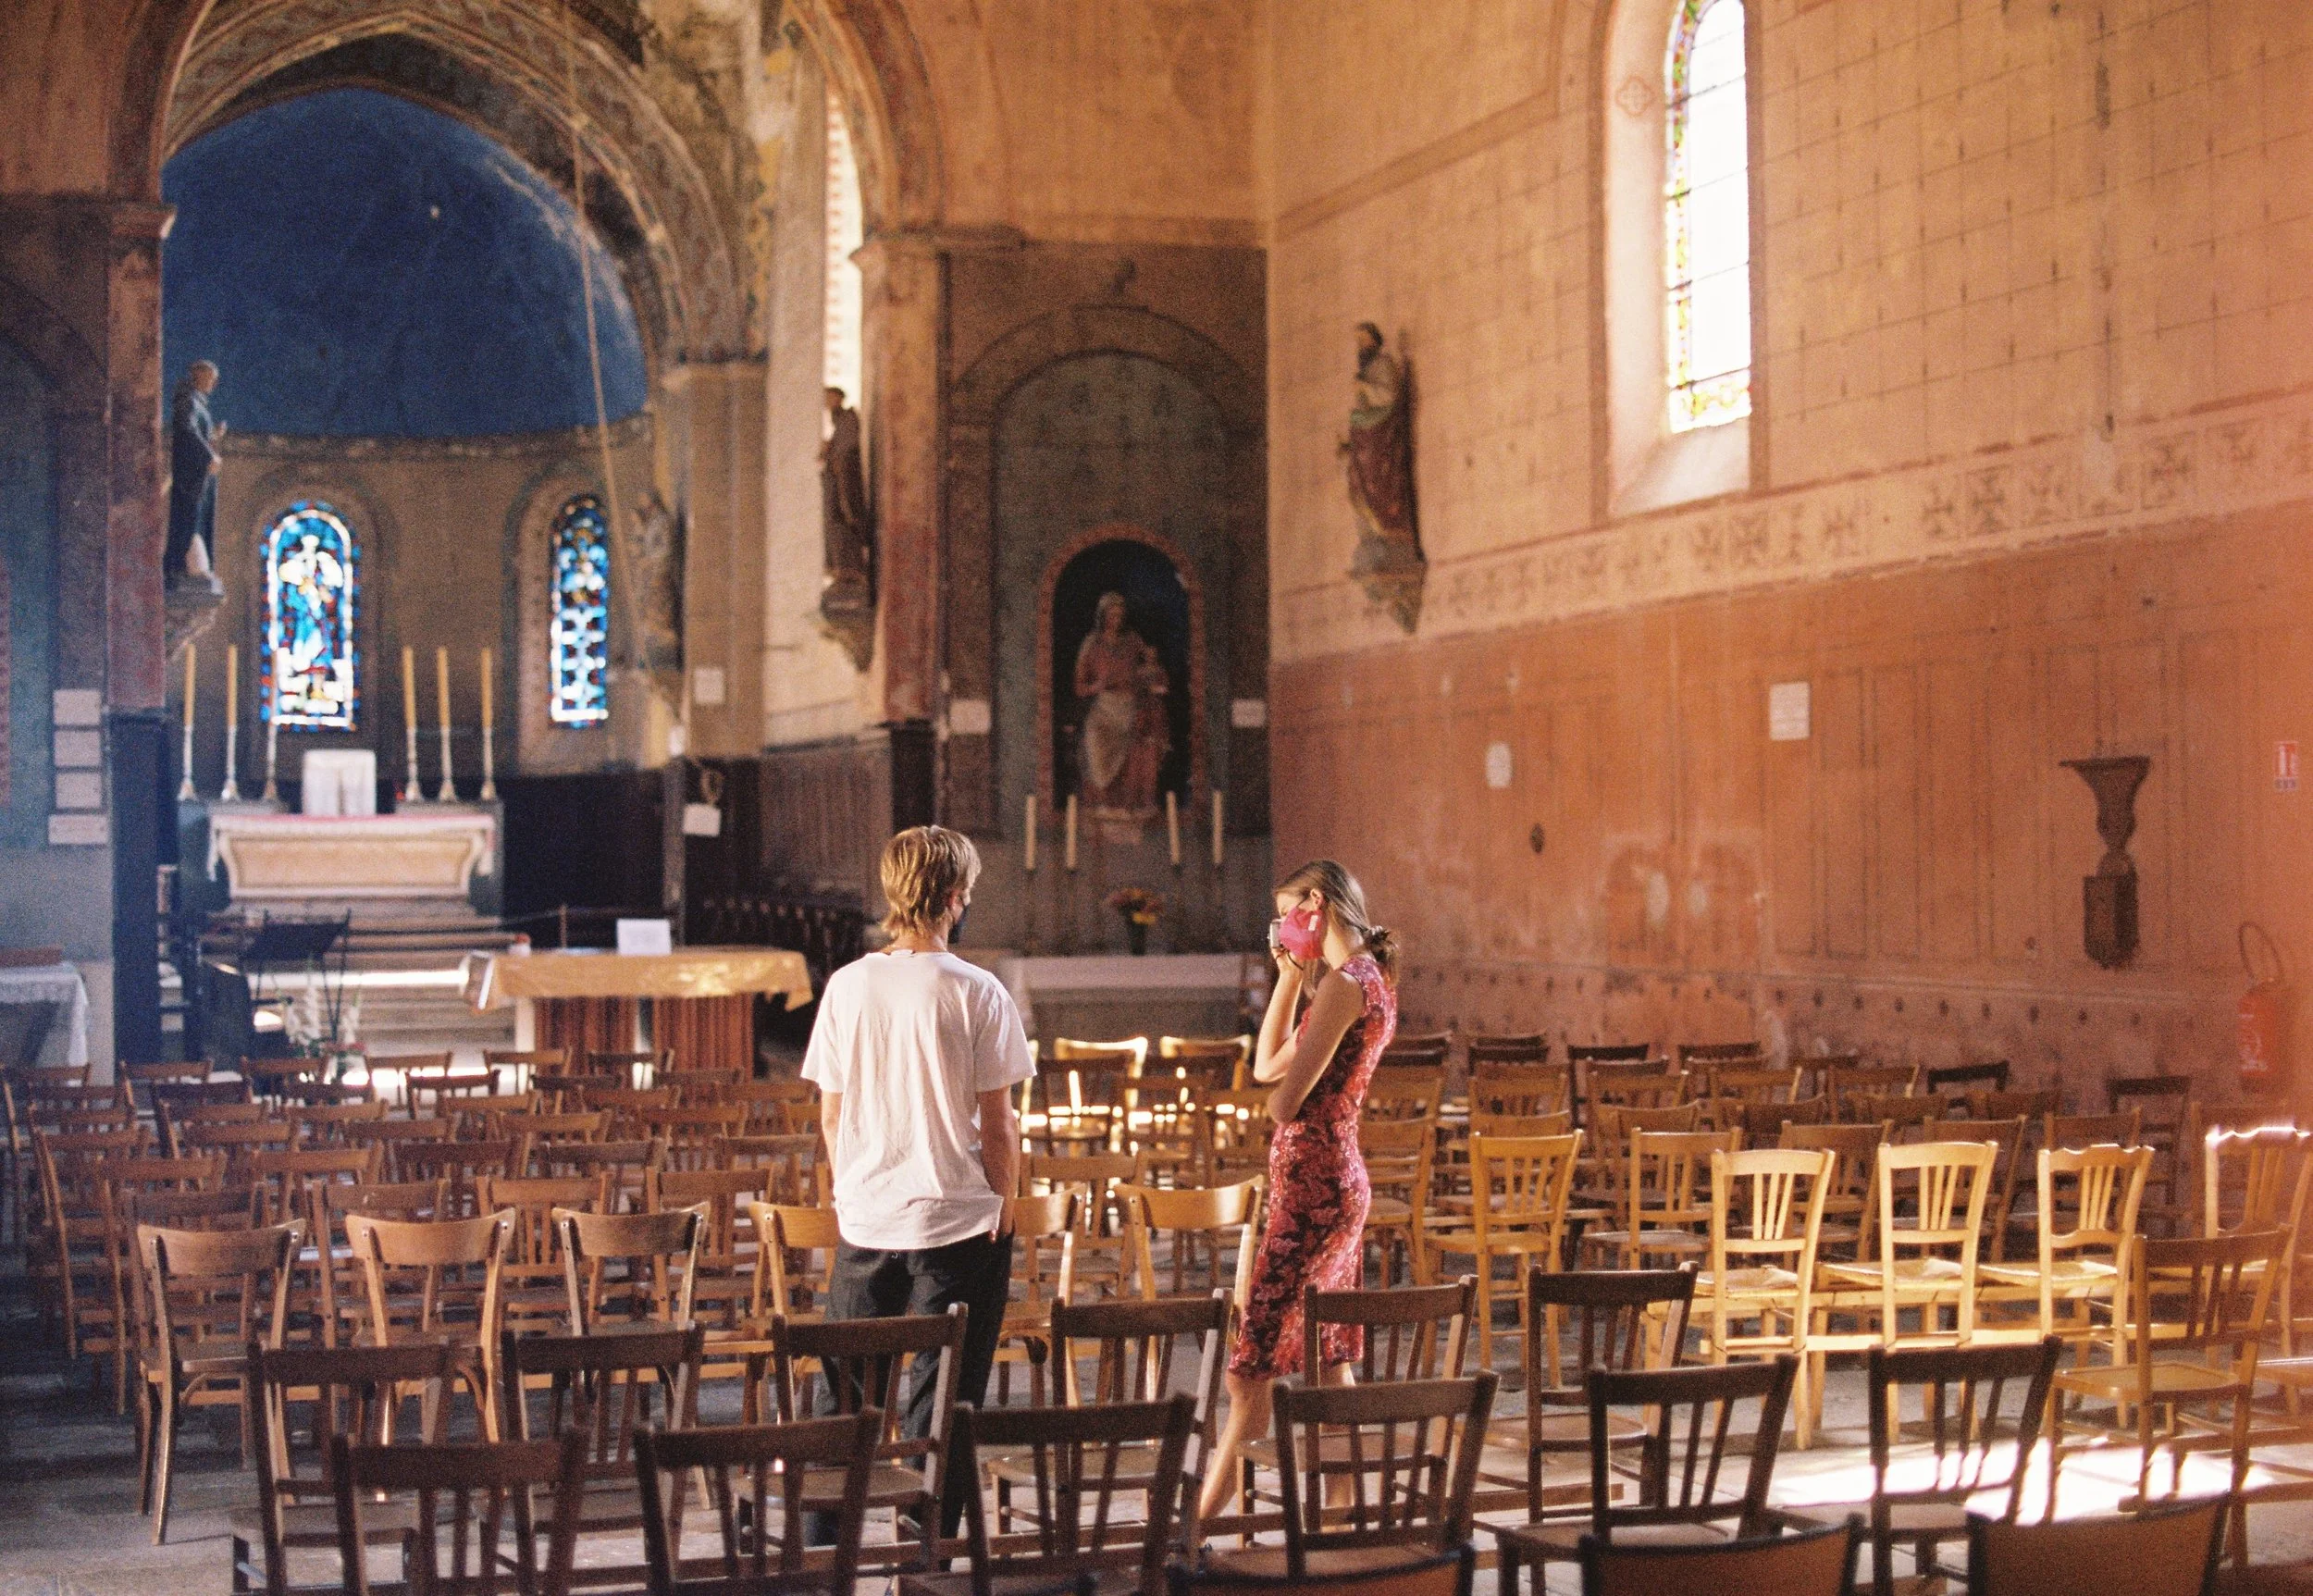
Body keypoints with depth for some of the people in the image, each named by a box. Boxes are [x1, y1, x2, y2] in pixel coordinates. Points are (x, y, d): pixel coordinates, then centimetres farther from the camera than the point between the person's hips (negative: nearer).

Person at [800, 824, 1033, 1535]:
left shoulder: (847, 986, -1)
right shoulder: (977, 993, -11)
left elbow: (830, 1113, 5)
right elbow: (997, 1124, -8)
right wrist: (1004, 1204, 5)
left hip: (866, 1217, 3)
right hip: (959, 1218, -3)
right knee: (943, 1393, 5)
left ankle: (821, 1537, 19)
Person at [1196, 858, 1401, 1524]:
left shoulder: (1344, 981, -17)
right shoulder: (1370, 977, 13)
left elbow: (1284, 1099, -18)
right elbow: (1268, 1065, 14)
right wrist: (1290, 977, 9)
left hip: (1313, 1179, -11)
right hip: (1338, 1176, 11)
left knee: (1253, 1367, -7)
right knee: (1327, 1362, 14)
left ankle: (1200, 1518, -4)